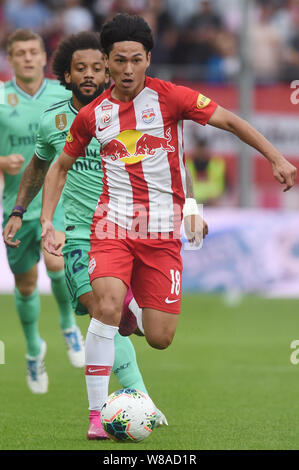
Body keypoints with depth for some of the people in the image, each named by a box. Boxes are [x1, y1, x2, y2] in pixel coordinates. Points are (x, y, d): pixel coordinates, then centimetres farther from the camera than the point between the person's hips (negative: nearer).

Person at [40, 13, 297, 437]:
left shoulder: (169, 97, -4)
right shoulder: (93, 115, 4)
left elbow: (230, 121, -1)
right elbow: (60, 167, 17)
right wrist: (47, 221, 6)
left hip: (163, 232, 0)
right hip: (114, 224, 0)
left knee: (159, 339, -2)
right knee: (108, 304, -27)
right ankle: (98, 413, -20)